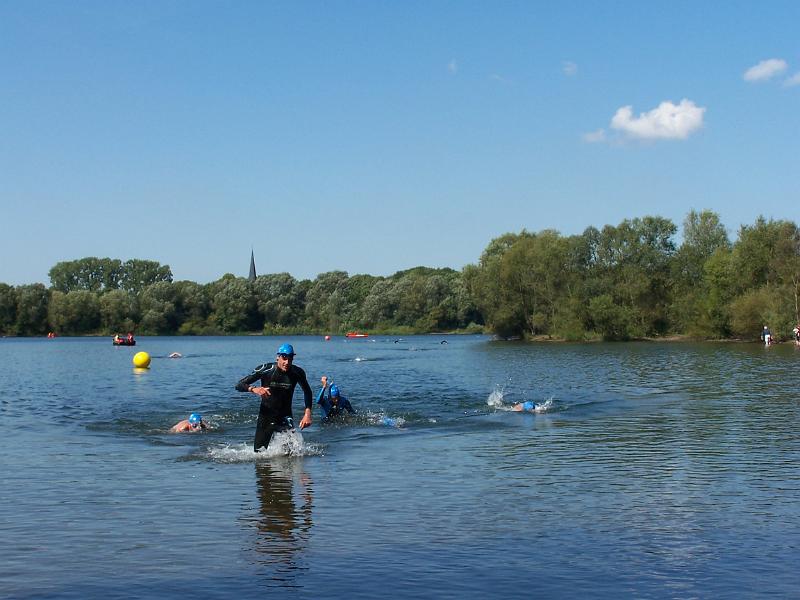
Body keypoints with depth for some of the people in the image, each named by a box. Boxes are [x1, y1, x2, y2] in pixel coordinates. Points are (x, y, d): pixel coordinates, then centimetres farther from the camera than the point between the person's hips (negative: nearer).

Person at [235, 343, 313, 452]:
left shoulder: (298, 373, -12)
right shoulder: (265, 370, -18)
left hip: (285, 416, 0)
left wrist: (307, 413, -6)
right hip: (266, 416, 0)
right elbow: (239, 385, -17)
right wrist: (254, 389, -38)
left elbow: (307, 391, 7)